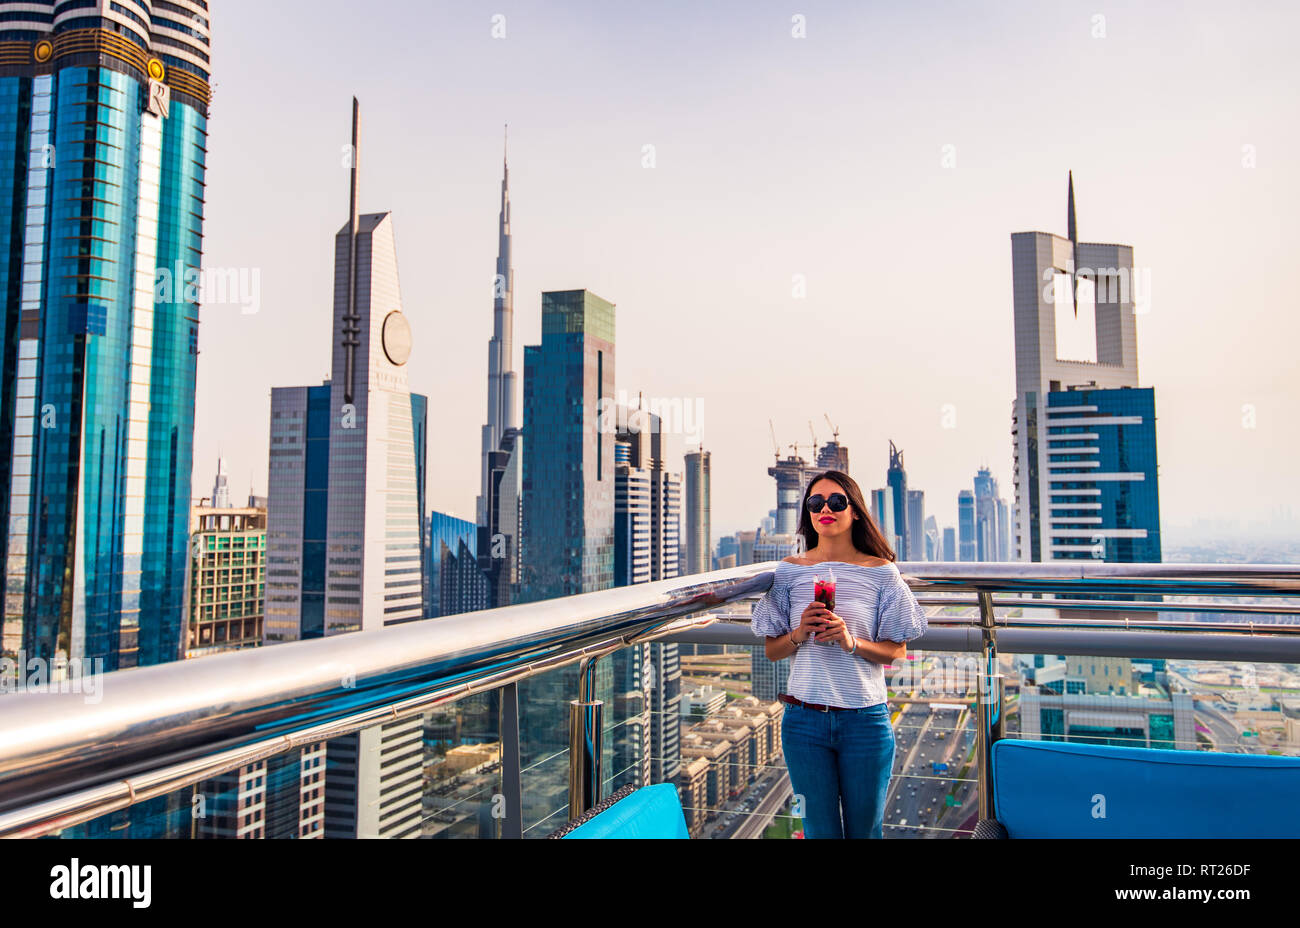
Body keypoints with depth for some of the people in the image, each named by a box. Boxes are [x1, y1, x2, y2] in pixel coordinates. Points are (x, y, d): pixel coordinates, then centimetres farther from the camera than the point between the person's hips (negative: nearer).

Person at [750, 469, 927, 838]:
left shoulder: (881, 572, -1)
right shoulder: (790, 570, 2)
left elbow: (897, 651, 0)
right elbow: (772, 651, 7)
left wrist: (852, 642, -17)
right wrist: (799, 634, -13)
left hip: (866, 720, -1)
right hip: (804, 720, 1)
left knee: (864, 829, 12)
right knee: (819, 829, 10)